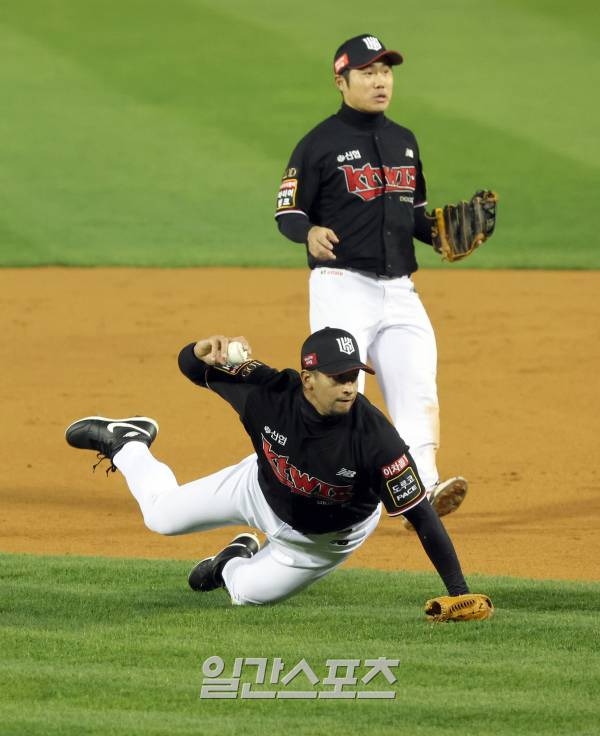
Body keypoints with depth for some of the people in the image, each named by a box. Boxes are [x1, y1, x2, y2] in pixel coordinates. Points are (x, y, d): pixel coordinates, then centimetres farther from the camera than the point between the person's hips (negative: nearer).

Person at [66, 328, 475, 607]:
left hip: (326, 537, -2)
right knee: (162, 516, 16)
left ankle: (236, 562, 49)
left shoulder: (374, 436, -42)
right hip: (261, 487, 2)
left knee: (249, 593, 12)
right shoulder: (271, 392, -34)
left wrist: (459, 592, -43)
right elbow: (189, 365, -24)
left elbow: (420, 513, -38)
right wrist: (208, 350, -50)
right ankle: (126, 443, 48)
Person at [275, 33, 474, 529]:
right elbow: (288, 212, -5)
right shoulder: (320, 145, -3)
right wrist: (310, 233, -27)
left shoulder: (404, 141, 16)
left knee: (418, 389, -8)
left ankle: (423, 489, -15)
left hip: (399, 291, 6)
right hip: (342, 287, -6)